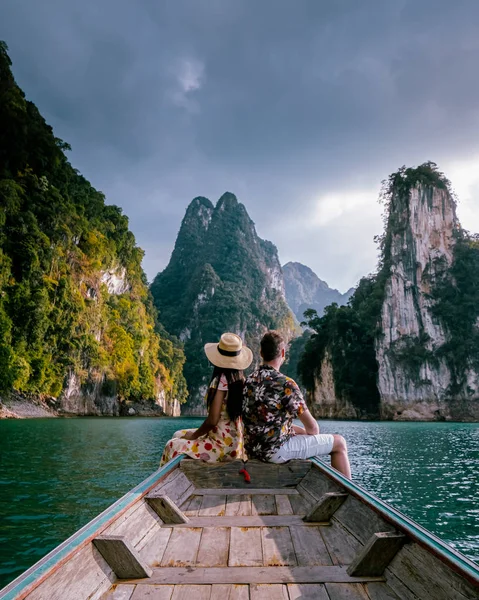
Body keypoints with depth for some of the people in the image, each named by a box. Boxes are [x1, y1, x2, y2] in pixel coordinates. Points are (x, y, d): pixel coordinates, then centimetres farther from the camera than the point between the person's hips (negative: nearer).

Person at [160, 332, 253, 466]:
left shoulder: (220, 381, -20)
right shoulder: (240, 379, 2)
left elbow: (212, 420, -23)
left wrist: (193, 436, -5)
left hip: (224, 446, -8)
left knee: (173, 445, -1)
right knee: (179, 435, 19)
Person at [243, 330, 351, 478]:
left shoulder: (250, 380, 4)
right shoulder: (286, 384, -19)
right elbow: (313, 428, -12)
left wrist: (300, 430, 16)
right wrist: (312, 433, 11)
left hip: (252, 449, 8)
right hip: (275, 450, -8)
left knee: (301, 432, 33)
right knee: (339, 442, 5)